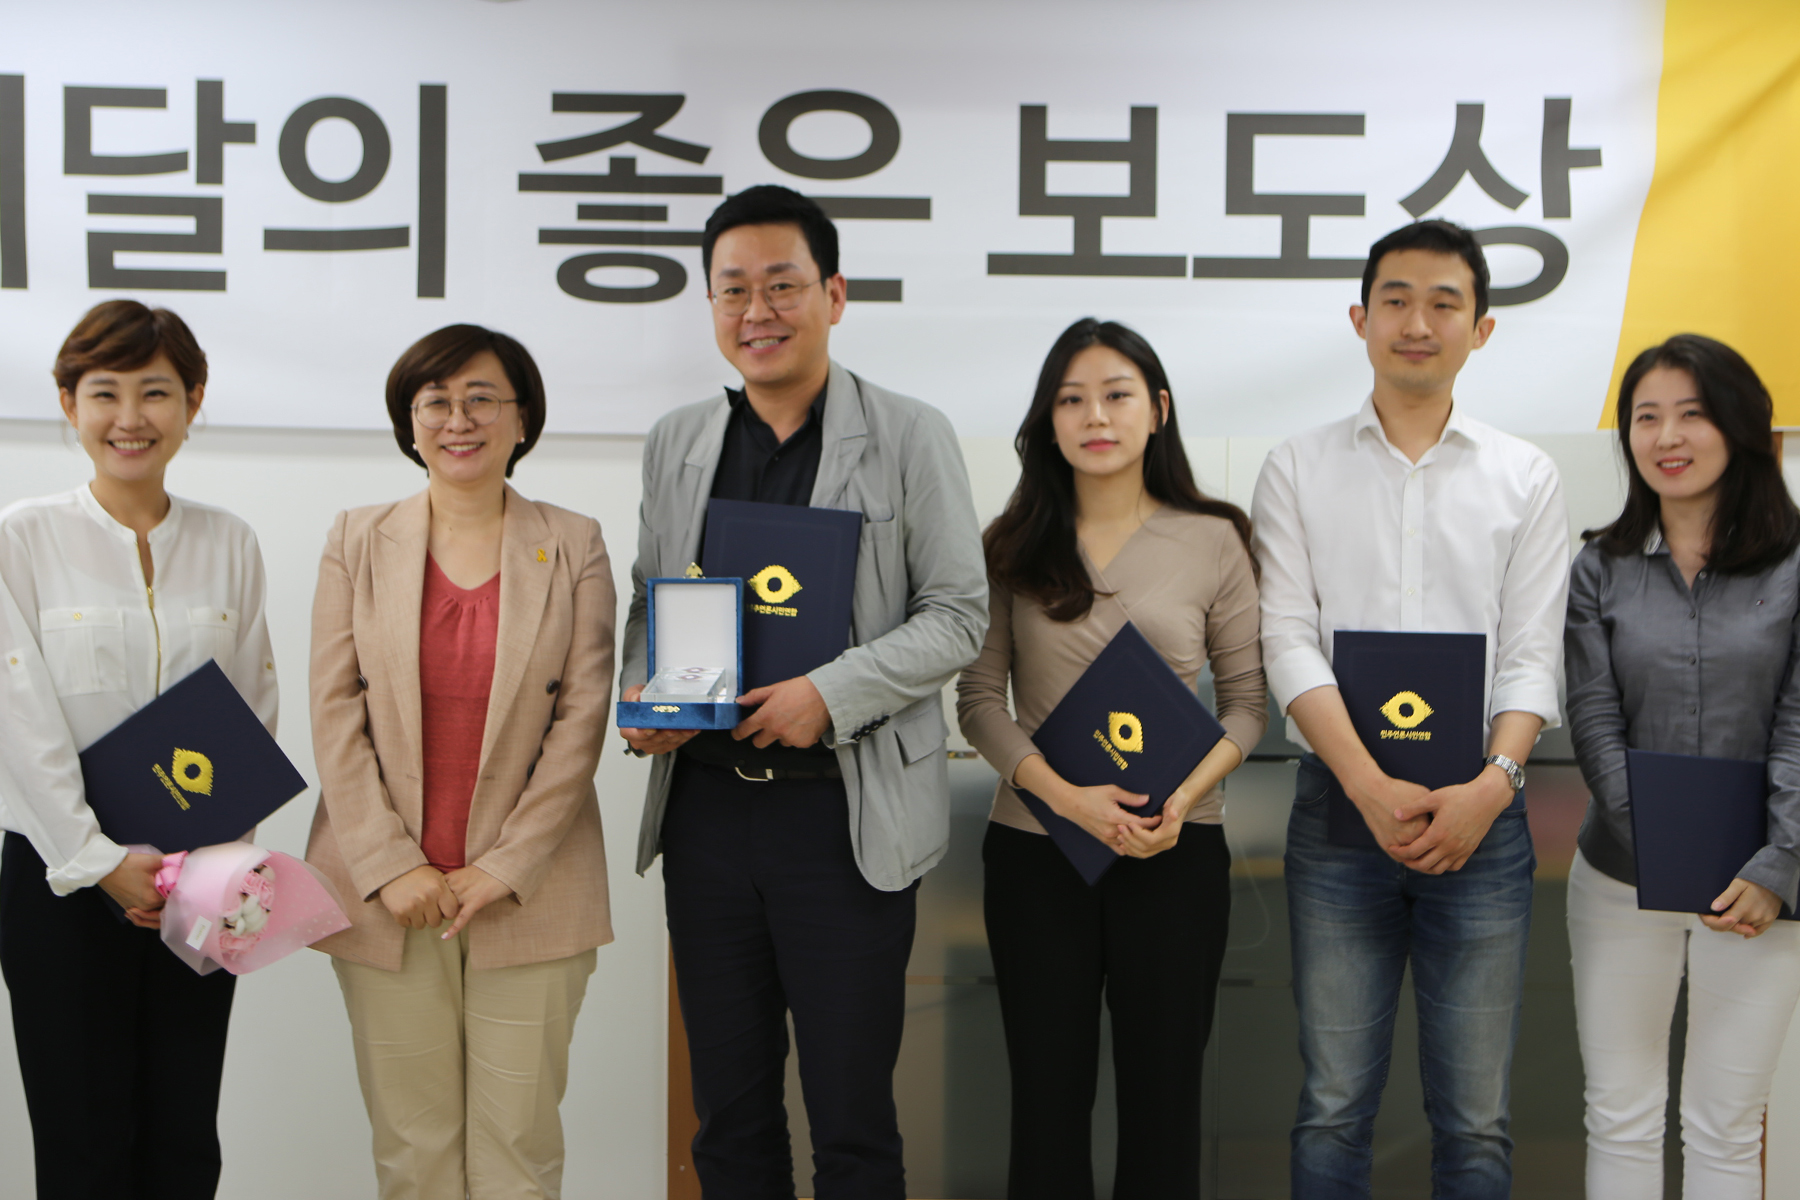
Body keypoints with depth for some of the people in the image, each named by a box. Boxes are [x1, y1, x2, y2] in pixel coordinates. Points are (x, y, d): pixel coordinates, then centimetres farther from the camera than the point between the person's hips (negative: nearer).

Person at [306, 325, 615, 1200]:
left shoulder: (573, 546, 3)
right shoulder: (357, 542, 6)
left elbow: (583, 718, -1)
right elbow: (334, 712, 2)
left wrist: (505, 868, -8)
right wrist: (390, 865, -7)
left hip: (529, 894, -1)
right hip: (385, 896, 1)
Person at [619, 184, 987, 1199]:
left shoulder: (910, 436, -2)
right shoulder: (677, 442, 10)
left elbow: (958, 615, -4)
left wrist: (831, 694, -17)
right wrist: (639, 693, -3)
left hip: (845, 816, -4)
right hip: (704, 805, 4)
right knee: (729, 1112, 15)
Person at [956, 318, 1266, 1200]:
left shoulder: (1214, 542, 3)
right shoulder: (1011, 547, 4)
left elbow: (1247, 701, 3)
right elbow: (979, 699, 0)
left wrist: (1184, 797, -14)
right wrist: (1062, 793, -15)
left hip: (1174, 851, 0)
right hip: (1034, 847, 1)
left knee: (1163, 1090, 6)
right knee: (1048, 1093, 8)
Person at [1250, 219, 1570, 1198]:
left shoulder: (1525, 478, 9)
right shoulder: (1298, 470, 7)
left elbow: (1533, 654, 3)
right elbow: (1287, 640, -3)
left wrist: (1490, 784, -15)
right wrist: (1370, 784, -15)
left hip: (1480, 809, 1)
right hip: (1340, 801, 0)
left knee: (1474, 1117, 6)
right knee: (1334, 1104, 5)